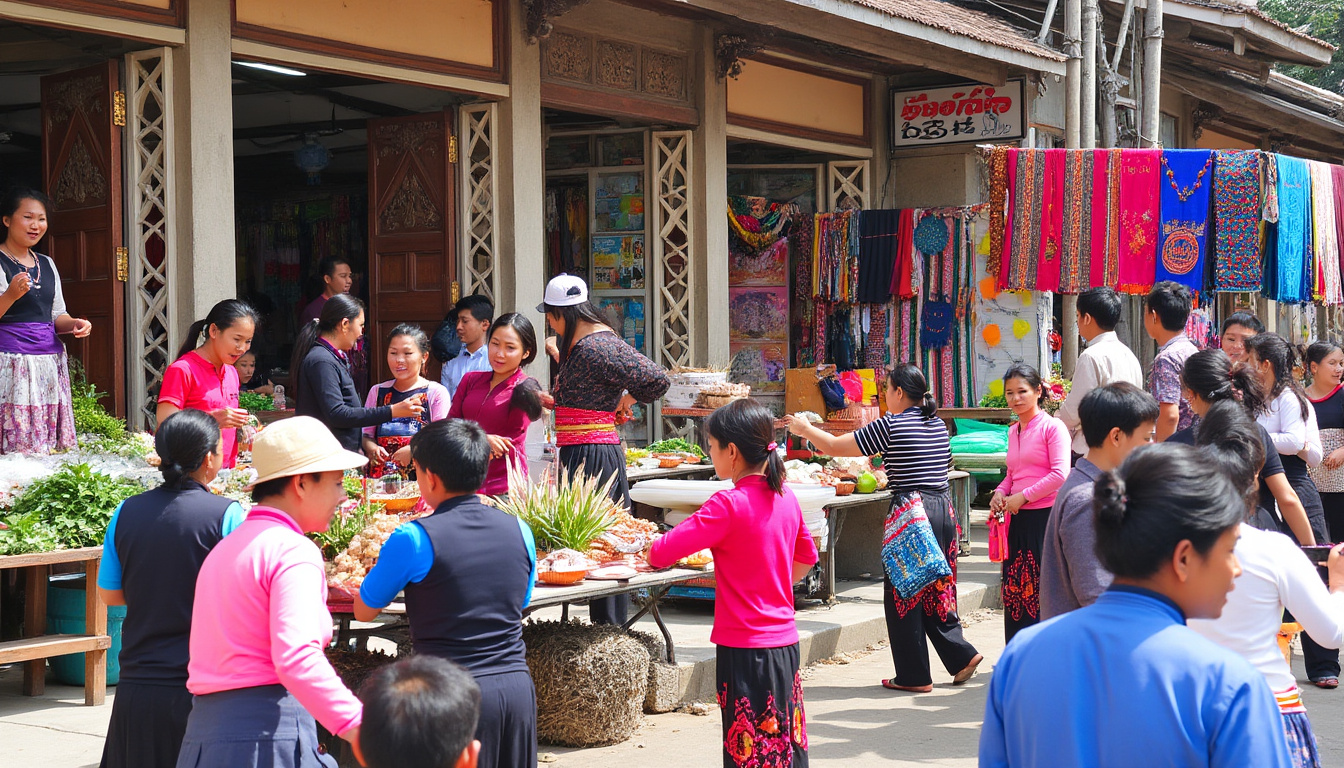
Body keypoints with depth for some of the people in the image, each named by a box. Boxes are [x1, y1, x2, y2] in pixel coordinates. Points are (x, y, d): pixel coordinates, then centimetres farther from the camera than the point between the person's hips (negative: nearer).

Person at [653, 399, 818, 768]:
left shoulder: (729, 505, -17)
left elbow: (664, 552, -18)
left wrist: (651, 550, 2)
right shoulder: (786, 498, 5)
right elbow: (806, 556, 22)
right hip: (785, 640, 7)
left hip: (744, 646, -7)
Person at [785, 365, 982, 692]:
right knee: (935, 589, 16)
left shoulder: (890, 426, -9)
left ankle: (914, 675, 8)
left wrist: (803, 428, 12)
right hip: (944, 511, 7)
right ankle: (961, 655, 10)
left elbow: (834, 447, -4)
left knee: (903, 593, 3)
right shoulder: (937, 424, 11)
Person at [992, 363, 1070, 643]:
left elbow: (1060, 475, -15)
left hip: (1045, 517, -7)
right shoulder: (1013, 431, 15)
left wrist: (1022, 497, -13)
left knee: (1043, 589, -5)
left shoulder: (1052, 427, -7)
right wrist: (1000, 492, 5)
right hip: (1018, 520, 7)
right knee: (1015, 589, 8)